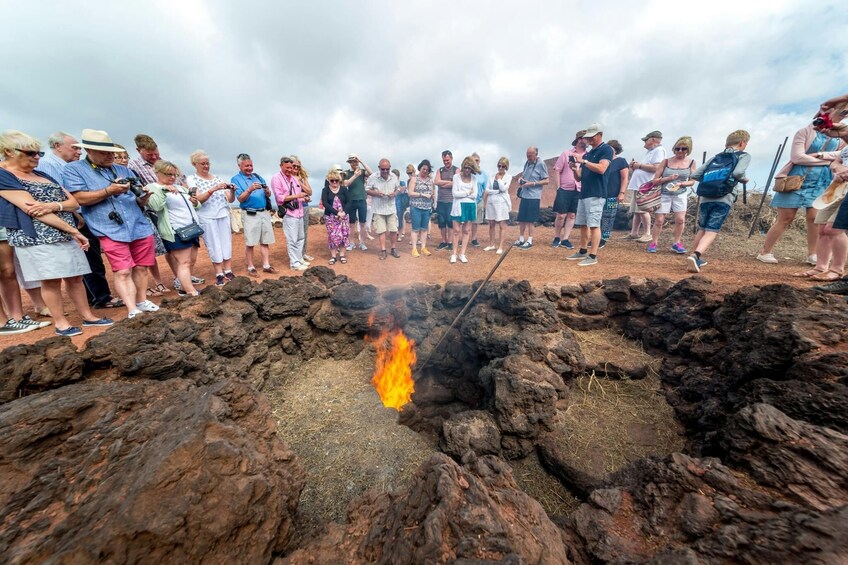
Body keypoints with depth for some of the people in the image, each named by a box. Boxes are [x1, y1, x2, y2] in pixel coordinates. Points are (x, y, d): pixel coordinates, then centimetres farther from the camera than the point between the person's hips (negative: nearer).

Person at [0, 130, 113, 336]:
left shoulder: (43, 175, 15)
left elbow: (74, 202, 8)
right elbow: (31, 209, -15)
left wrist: (54, 206, -14)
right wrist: (74, 231, -18)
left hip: (64, 235, 6)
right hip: (37, 237, -6)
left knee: (75, 277, 7)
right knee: (51, 280, -3)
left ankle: (88, 316, 14)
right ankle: (61, 322, 7)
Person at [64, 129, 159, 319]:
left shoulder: (124, 170, 19)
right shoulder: (73, 169, 6)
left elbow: (140, 202, 17)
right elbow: (80, 198, -6)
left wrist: (142, 196, -6)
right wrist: (108, 191, -15)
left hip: (140, 227, 4)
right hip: (111, 231, -4)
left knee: (141, 268, 8)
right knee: (122, 271, -9)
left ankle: (142, 302, 19)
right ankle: (132, 311, -9)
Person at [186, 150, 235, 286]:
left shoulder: (217, 178, 13)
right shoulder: (191, 179, 3)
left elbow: (230, 199, 8)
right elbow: (199, 199, -12)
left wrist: (232, 191, -13)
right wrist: (214, 189, -24)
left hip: (224, 215, 3)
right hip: (206, 217, -3)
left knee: (227, 243, 2)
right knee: (214, 245, -2)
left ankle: (228, 272, 9)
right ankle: (219, 274, 3)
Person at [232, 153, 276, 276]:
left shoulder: (257, 176, 16)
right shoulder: (236, 179, 1)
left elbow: (269, 195, 13)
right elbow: (240, 198, -9)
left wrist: (267, 190, -10)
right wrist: (250, 189, -24)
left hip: (264, 212, 5)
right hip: (250, 214, -4)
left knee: (265, 241, 6)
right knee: (250, 243, -1)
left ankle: (266, 265, 12)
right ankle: (251, 268, 7)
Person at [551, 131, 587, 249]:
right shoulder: (566, 153, 1)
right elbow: (557, 171, -1)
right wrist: (558, 188, -7)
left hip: (580, 191, 3)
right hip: (565, 189, -3)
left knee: (572, 215, 3)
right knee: (561, 215, -3)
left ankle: (565, 239, 9)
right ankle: (556, 238, 12)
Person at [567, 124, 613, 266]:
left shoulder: (606, 149, -2)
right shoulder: (587, 154, 21)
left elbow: (601, 169, -18)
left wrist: (584, 161, -15)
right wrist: (575, 169, -1)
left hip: (596, 194, -8)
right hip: (583, 193, 8)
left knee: (594, 225, -10)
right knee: (583, 224, 11)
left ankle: (592, 256, -8)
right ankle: (583, 252, 20)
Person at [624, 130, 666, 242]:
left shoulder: (659, 150, -5)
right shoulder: (650, 151, 25)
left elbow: (655, 168, -17)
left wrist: (639, 165, -9)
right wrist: (635, 166, 10)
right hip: (638, 185, 10)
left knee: (643, 210, -13)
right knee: (636, 210, 8)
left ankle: (648, 234, -9)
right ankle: (634, 233, 11)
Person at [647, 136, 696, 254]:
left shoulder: (691, 162, 3)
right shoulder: (666, 161, -1)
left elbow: (692, 181, 6)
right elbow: (655, 180, -2)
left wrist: (681, 183, -13)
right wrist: (668, 178, -17)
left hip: (681, 194, 1)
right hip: (664, 194, -1)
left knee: (680, 219, -9)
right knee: (659, 220, -4)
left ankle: (676, 243, 6)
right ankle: (653, 243, 7)